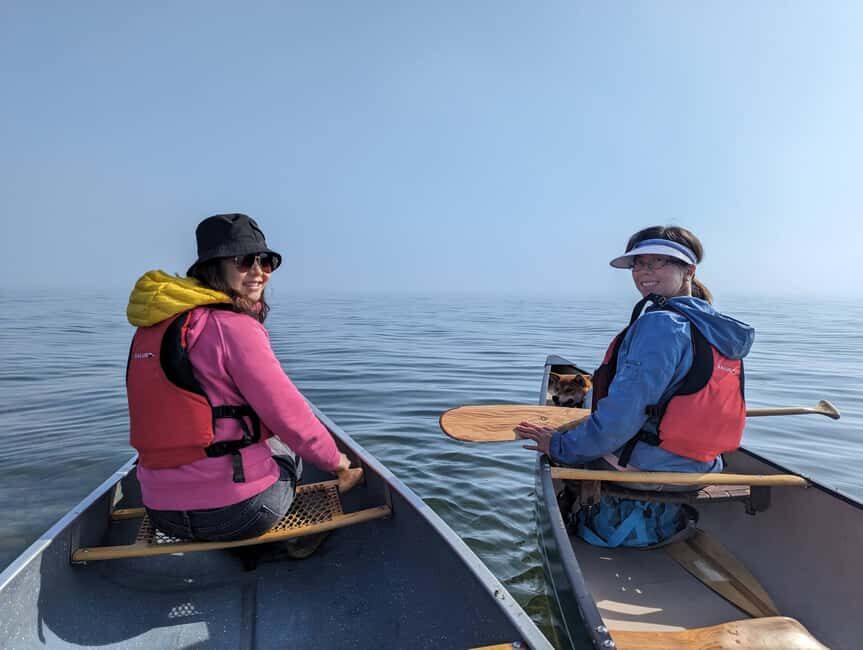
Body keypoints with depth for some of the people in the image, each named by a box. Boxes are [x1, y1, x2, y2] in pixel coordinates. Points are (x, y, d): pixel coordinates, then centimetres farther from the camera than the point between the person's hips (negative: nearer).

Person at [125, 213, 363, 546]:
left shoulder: (150, 328, 6)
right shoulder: (234, 327, -18)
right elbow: (291, 418, -16)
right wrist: (338, 462, 1)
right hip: (236, 512, -7)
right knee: (290, 447, 23)